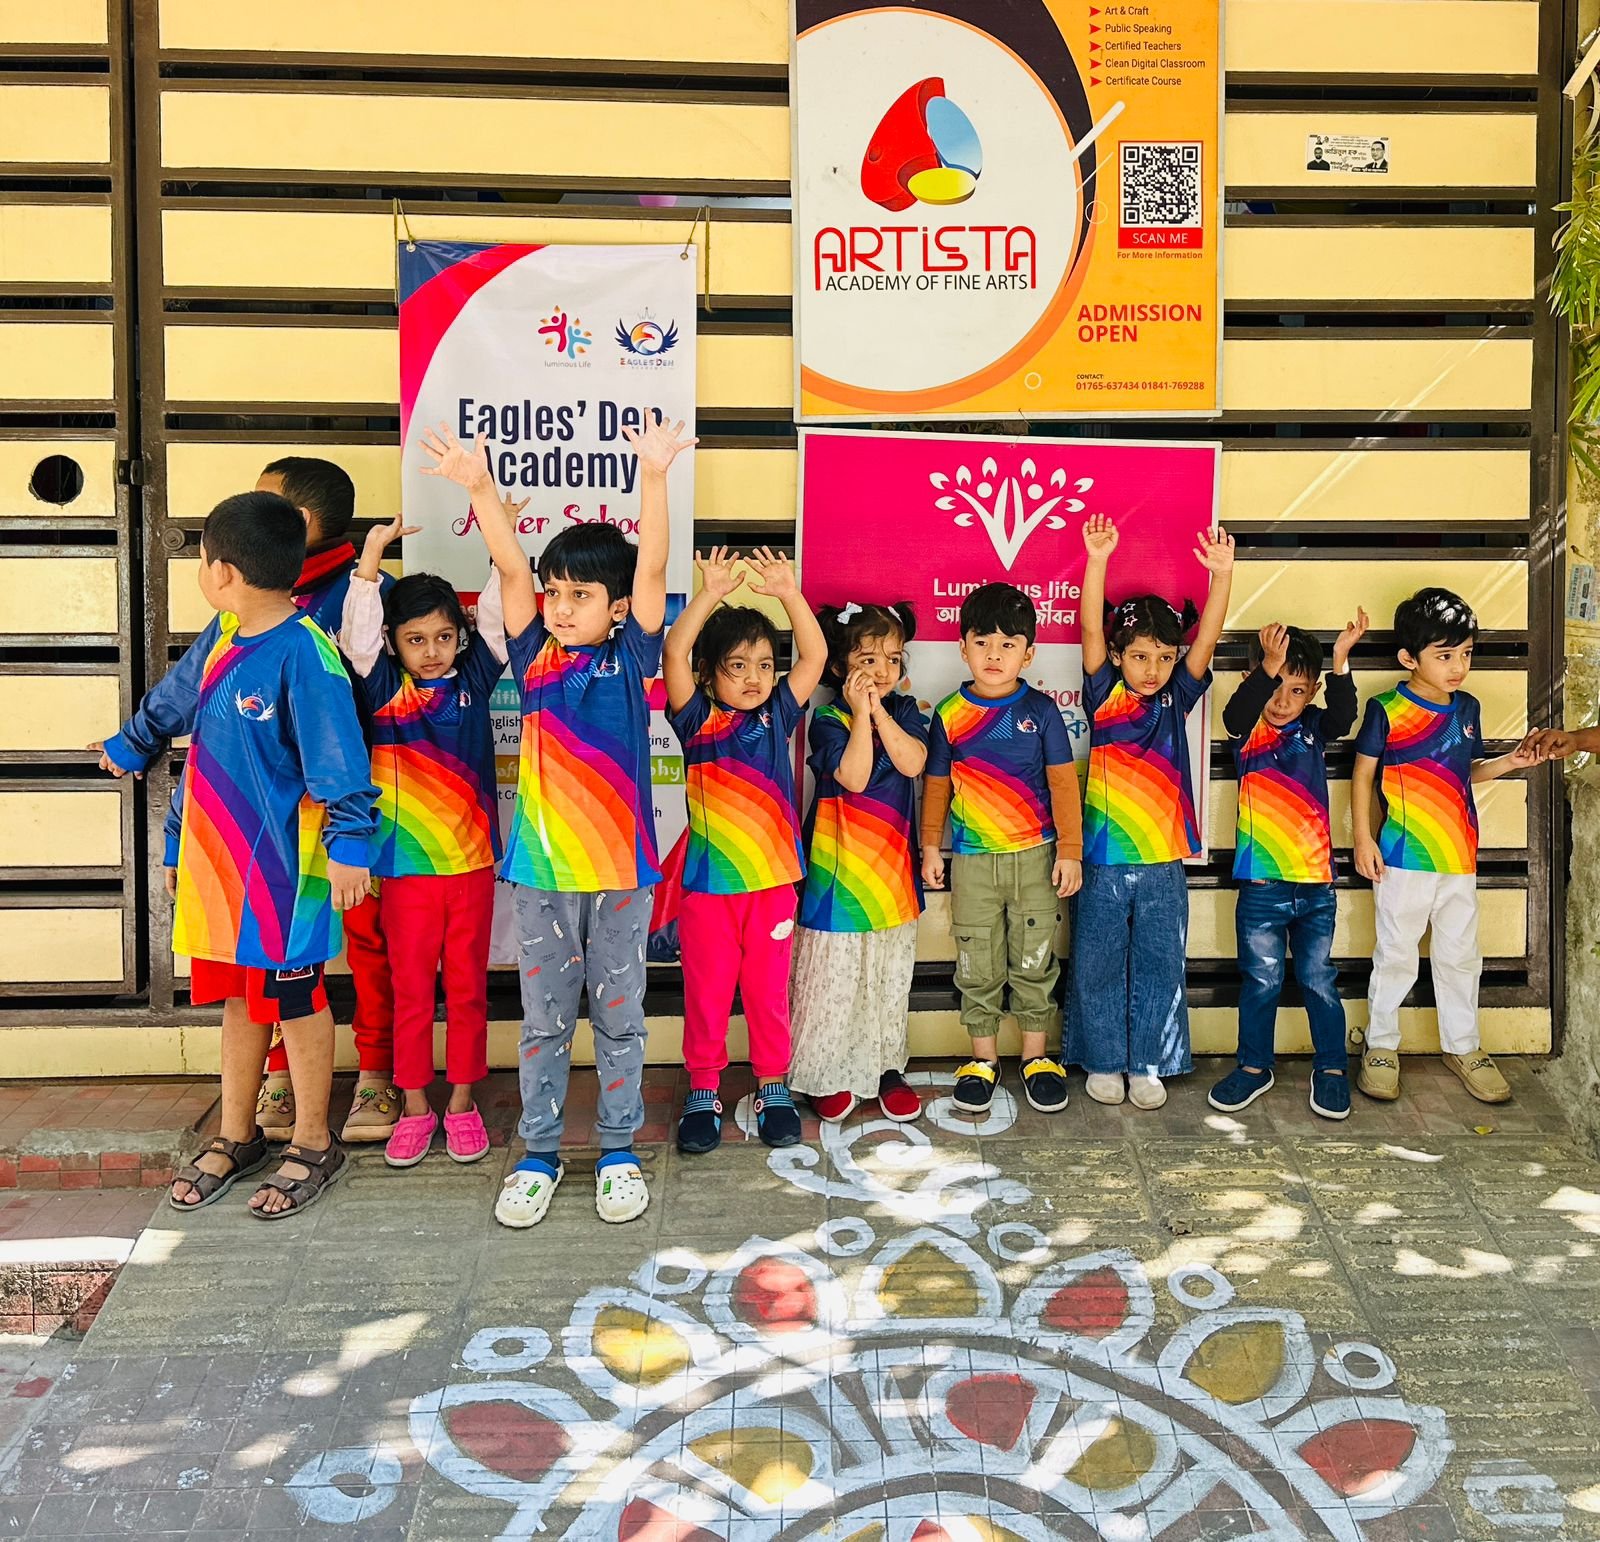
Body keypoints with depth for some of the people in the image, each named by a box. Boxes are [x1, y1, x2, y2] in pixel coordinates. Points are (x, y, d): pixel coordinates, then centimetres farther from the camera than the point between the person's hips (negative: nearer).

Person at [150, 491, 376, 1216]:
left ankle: (313, 1147, 23)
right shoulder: (224, 638, 7)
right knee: (238, 995, 18)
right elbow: (203, 748, 16)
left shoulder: (304, 651, -18)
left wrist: (349, 843, -23)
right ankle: (236, 1137, 34)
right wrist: (178, 841, 20)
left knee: (294, 998, 7)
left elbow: (340, 758, -19)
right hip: (218, 857, 8)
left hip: (282, 861, -8)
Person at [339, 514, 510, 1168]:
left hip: (471, 858, 1)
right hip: (405, 863, -1)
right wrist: (372, 552, -20)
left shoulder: (473, 678, 2)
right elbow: (357, 633, -13)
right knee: (410, 986, 9)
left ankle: (462, 1101, 23)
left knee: (467, 984, 10)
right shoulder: (383, 689, -1)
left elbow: (498, 616, -5)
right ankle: (414, 1106, 21)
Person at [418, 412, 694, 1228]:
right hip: (541, 863, 2)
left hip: (618, 860, -1)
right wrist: (480, 488, -19)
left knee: (618, 1013, 11)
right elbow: (509, 566, -6)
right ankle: (538, 1153, 26)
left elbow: (652, 569, -14)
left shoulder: (628, 656, -2)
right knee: (544, 1016, 12)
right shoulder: (533, 654, 3)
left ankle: (619, 1151, 26)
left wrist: (655, 475, -25)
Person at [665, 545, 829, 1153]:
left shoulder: (777, 715, 4)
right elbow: (673, 655, -19)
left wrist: (789, 594, -12)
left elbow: (815, 656, -2)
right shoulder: (697, 719, -4)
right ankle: (703, 1091, 22)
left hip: (773, 877, 2)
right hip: (708, 881, -2)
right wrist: (710, 596, -26)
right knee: (706, 990, 8)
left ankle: (773, 1087, 27)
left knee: (768, 989, 12)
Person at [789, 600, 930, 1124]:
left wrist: (880, 711, -17)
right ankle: (827, 1074, 16)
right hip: (839, 865, -4)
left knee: (891, 974, 13)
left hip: (892, 864, 4)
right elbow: (853, 776, -22)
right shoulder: (828, 720, -8)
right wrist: (860, 713, -21)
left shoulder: (905, 710, 5)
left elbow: (913, 762, -13)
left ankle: (888, 1067, 26)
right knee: (834, 973, 3)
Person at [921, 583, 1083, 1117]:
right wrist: (930, 846, 7)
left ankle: (1036, 1056, 23)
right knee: (977, 965, 8)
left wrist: (1070, 849, -4)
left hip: (1035, 856, -1)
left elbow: (1063, 782, -1)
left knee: (1035, 961, 8)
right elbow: (936, 784, 8)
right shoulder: (949, 713, -1)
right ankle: (983, 1058, 22)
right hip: (971, 859, 1)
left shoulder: (1040, 710, -3)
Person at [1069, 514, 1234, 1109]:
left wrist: (1221, 574, -23)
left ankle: (1148, 1064, 23)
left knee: (1159, 968, 10)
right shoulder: (1104, 696, -2)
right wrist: (1097, 561, -26)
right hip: (1104, 861, -2)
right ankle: (1103, 1061, 23)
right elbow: (1090, 630, -14)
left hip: (1163, 864, 2)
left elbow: (1207, 637, -8)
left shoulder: (1177, 698, 3)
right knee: (1100, 967, 8)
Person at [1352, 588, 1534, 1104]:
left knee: (1460, 954, 15)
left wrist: (1508, 763, 0)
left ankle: (1463, 1047, 29)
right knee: (1395, 956, 5)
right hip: (1403, 858, -5)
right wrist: (1363, 838, -10)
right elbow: (1362, 774, -6)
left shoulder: (1468, 708, 7)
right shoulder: (1387, 711, -11)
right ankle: (1381, 1047, 20)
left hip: (1459, 857, 5)